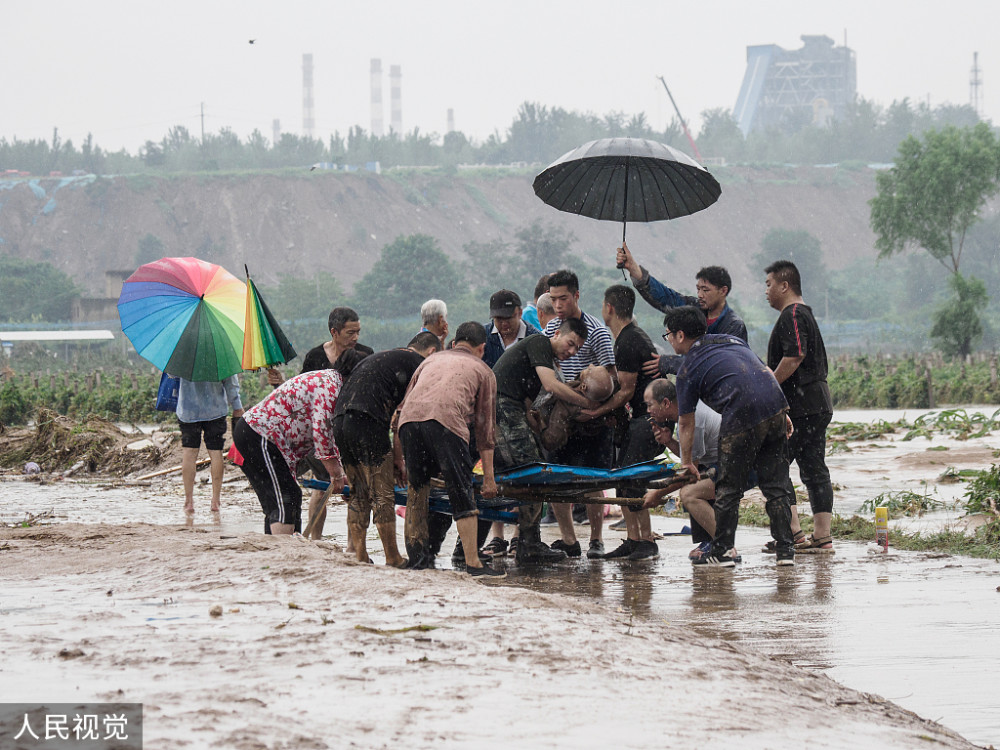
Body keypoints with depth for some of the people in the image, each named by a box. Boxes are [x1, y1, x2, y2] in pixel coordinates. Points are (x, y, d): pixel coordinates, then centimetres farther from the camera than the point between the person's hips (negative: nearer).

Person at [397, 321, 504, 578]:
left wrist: (400, 460, 40)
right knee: (462, 491, -1)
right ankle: (472, 562, -6)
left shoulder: (431, 360, 38)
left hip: (409, 419, 4)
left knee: (417, 484, 22)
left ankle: (417, 554, 25)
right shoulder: (482, 370, 27)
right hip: (447, 421, -4)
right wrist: (489, 475, 25)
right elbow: (485, 426, 24)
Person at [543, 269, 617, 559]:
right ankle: (568, 541, 7)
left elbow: (611, 378, -7)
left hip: (592, 417, -5)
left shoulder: (596, 331, -6)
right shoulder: (551, 329, 9)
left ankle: (596, 540, 6)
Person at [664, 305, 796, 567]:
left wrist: (687, 462, 21)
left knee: (728, 487, 8)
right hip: (775, 408, 6)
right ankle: (785, 549, 8)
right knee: (776, 484, 11)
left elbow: (686, 423, 10)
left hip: (741, 418, -6)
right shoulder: (731, 340, 23)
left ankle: (723, 550, 12)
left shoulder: (688, 369, 5)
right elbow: (766, 372, 21)